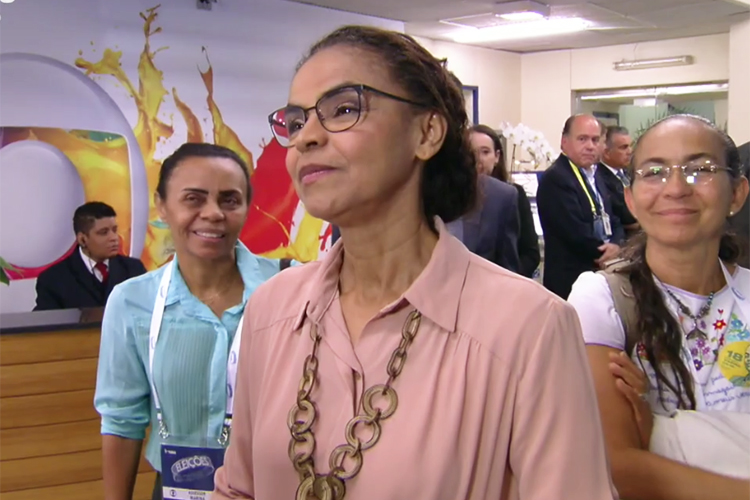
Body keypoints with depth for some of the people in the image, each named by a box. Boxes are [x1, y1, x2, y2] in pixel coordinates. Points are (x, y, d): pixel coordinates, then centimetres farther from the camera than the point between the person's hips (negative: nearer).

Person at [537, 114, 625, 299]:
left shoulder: (593, 177, 16)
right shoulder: (555, 179, -15)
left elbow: (613, 221, 14)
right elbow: (576, 232, -22)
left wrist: (616, 245, -9)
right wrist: (603, 253, -6)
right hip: (571, 281, -9)